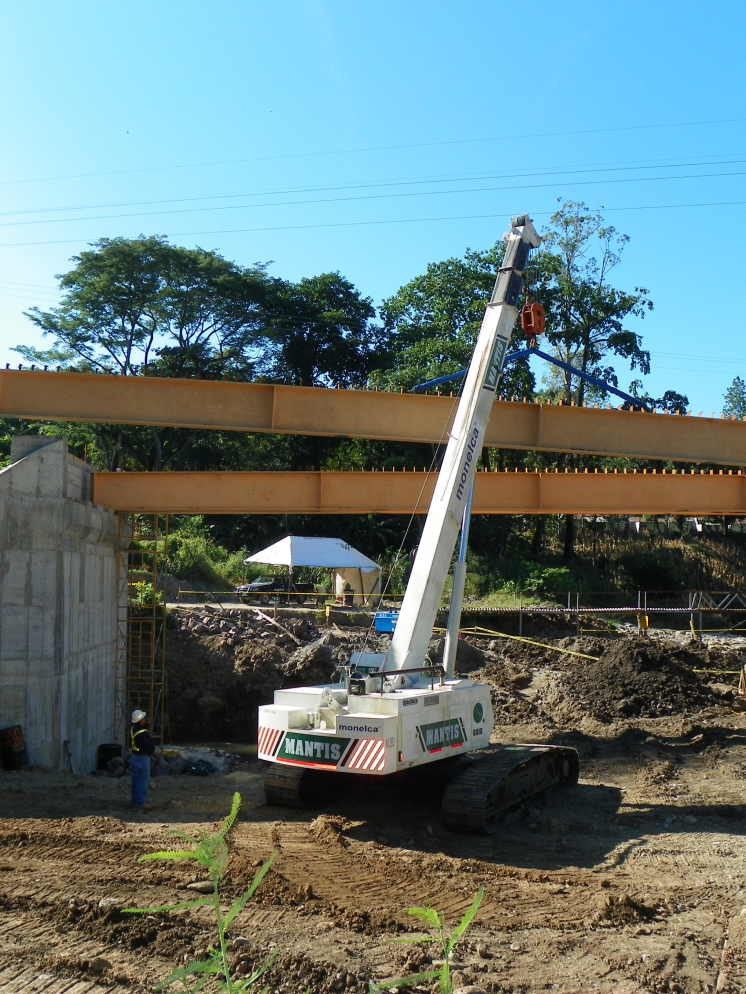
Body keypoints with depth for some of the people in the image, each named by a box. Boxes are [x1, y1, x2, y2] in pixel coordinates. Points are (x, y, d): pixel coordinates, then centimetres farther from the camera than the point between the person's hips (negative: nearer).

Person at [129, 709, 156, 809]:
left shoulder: (132, 728, -1)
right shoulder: (143, 733, -28)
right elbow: (151, 746, -21)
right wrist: (151, 752, 1)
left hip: (133, 757, 9)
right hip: (142, 759, -9)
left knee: (135, 780, 18)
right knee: (143, 781, 1)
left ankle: (134, 801, 27)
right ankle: (140, 803, 5)